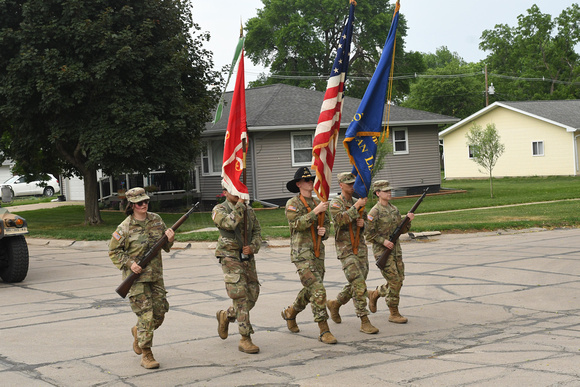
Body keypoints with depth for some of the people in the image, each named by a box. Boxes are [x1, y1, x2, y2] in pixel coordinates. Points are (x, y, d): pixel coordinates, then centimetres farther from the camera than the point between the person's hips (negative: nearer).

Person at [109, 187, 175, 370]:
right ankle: (146, 355, 3)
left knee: (159, 313, 9)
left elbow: (166, 247, 14)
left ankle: (138, 332, 38)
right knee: (145, 315, -8)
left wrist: (170, 239, -8)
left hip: (155, 275, 5)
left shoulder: (156, 220, 5)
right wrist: (129, 264, -14)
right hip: (136, 277, -5)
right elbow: (114, 251, -2)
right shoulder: (125, 228, -9)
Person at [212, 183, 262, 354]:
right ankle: (245, 339, -9)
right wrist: (239, 205, -14)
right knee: (241, 298, -12)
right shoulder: (219, 210, -3)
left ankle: (226, 316, 34)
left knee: (252, 296, 7)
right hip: (230, 258, -6)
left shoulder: (249, 210, 13)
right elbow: (230, 223, -23)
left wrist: (253, 247, -9)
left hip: (248, 258, 6)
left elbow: (257, 232, 10)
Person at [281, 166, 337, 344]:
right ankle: (324, 331, -9)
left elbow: (327, 224, 17)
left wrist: (324, 231, -6)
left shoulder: (318, 203, 14)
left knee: (310, 291, 16)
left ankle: (290, 313, 42)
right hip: (302, 254, -7)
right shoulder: (293, 203, -5)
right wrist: (316, 211, -25)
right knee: (318, 291, -14)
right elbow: (298, 224, -20)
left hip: (318, 253, 7)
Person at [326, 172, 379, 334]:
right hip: (346, 250, -7)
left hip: (361, 248, 7)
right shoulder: (336, 203, -5)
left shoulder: (357, 203, 14)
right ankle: (364, 322, -11)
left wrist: (362, 224, -1)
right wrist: (357, 206, -24)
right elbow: (341, 219, -26)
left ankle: (335, 303, 36)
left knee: (357, 285, 13)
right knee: (359, 285, -14)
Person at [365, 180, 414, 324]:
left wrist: (408, 220, -3)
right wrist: (383, 241, -20)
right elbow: (369, 233, -12)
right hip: (382, 251, -7)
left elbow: (403, 230, 14)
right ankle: (394, 313, 3)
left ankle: (374, 294, 31)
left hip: (396, 250, 7)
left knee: (398, 282, 8)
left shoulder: (394, 209, 11)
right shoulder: (375, 212, -10)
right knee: (394, 281, -9)